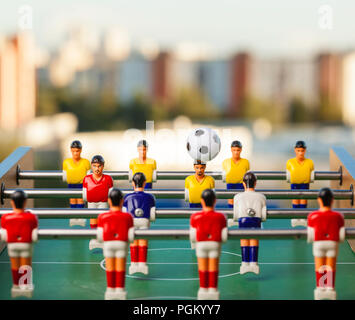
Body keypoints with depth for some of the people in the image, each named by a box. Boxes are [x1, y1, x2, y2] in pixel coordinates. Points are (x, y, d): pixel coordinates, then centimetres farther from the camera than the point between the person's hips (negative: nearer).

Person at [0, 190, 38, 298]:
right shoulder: (31, 217, -11)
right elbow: (34, 236, -8)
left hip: (12, 245, 1)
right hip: (26, 244, -1)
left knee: (14, 266, 14)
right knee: (26, 265, 11)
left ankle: (16, 286, 24)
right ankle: (26, 286, 15)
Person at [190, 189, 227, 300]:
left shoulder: (195, 217, -6)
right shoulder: (220, 217, -5)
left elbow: (192, 237, -5)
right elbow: (224, 237, -5)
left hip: (201, 244, 0)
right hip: (215, 245, 0)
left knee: (202, 268, 9)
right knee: (213, 269, 6)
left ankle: (203, 290, 14)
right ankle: (212, 290, 10)